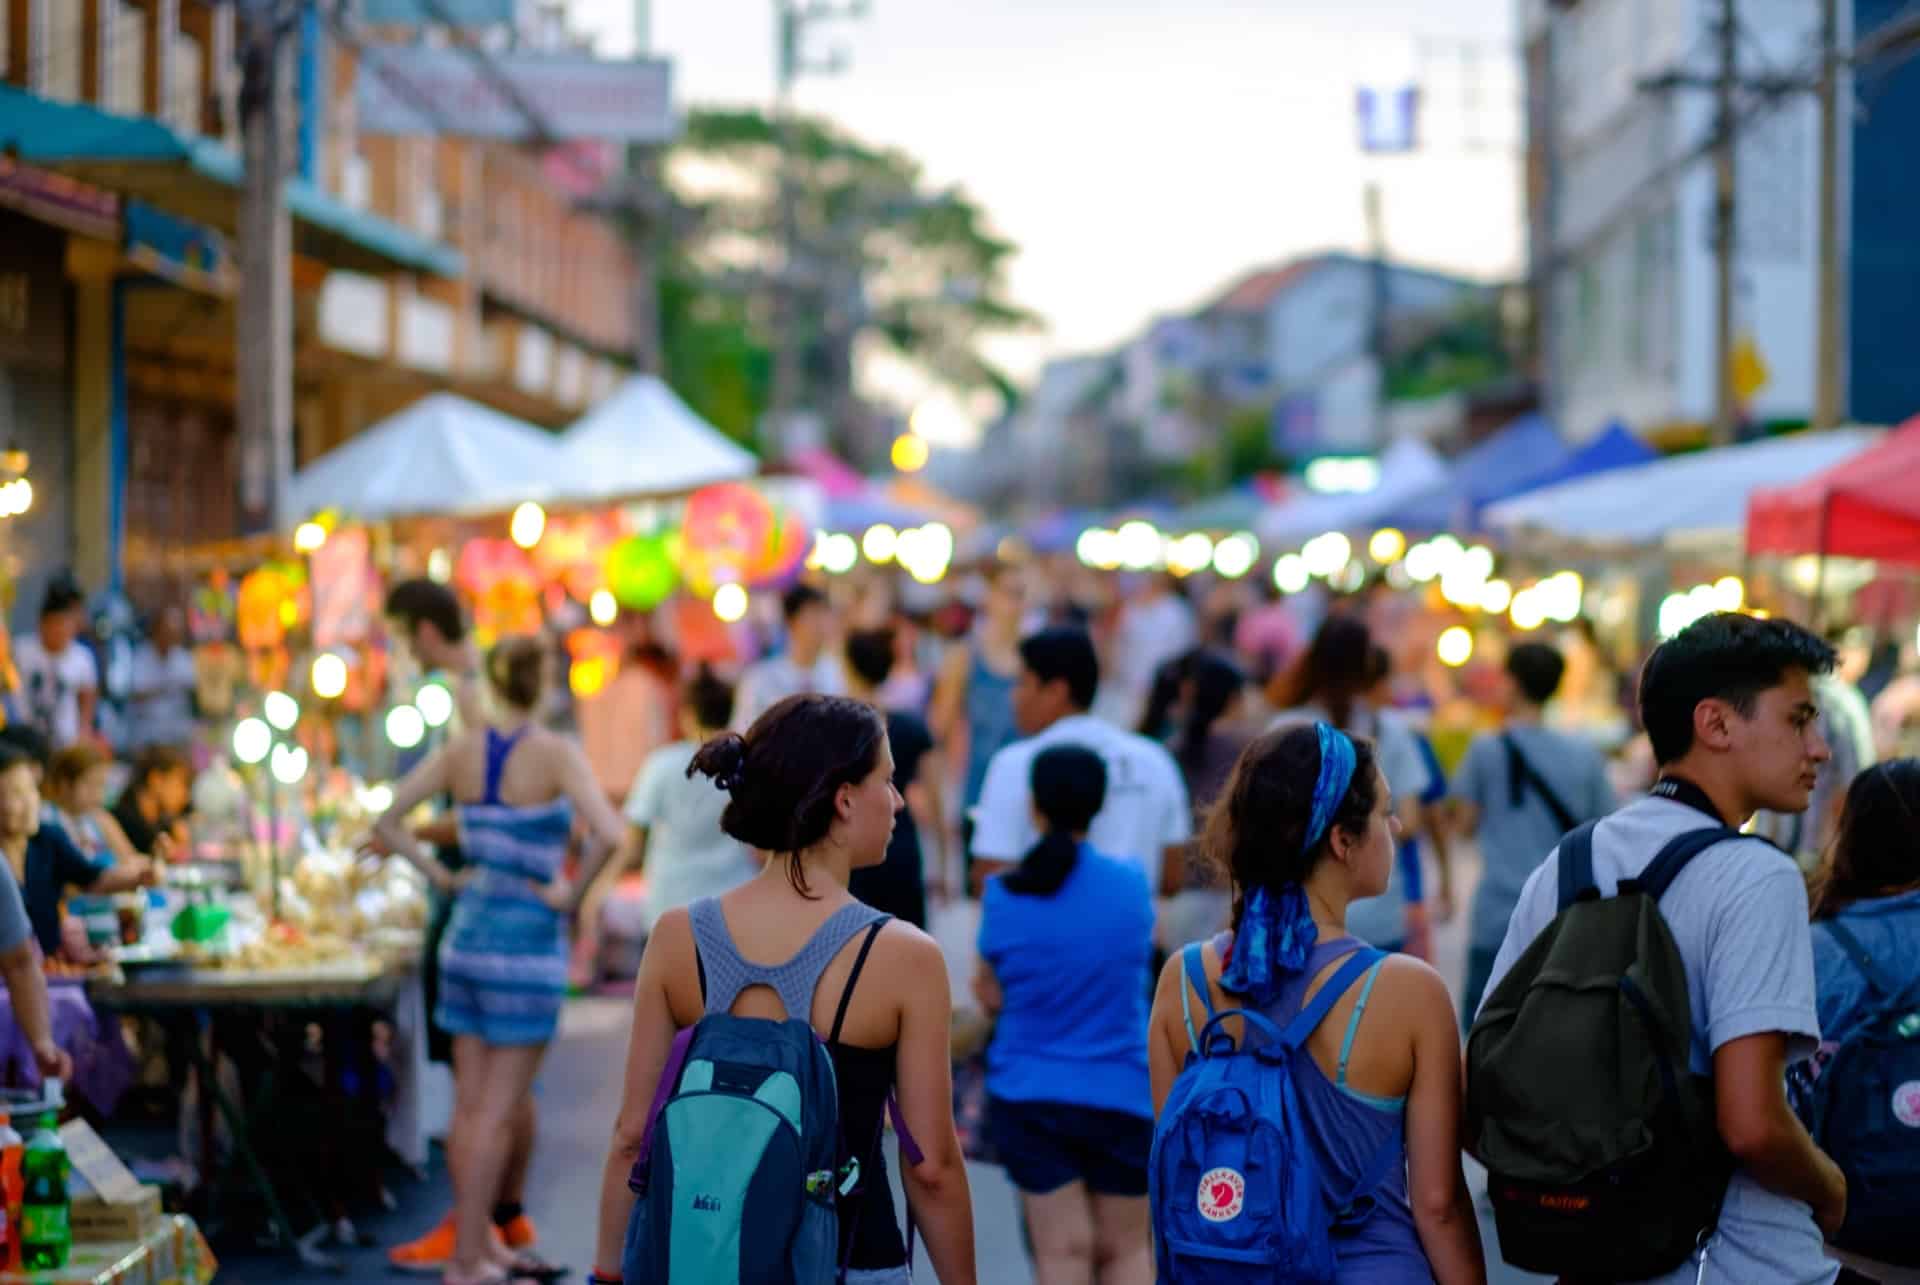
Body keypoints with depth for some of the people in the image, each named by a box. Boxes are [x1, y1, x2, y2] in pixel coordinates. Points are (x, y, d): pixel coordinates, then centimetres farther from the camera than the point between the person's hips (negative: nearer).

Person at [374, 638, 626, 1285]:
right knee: (499, 1113, 0)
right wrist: (572, 892, -12)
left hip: (467, 934, 6)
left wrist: (439, 874, 8)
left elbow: (387, 822, 4)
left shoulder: (461, 751, 2)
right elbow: (609, 833, -26)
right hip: (528, 944, -5)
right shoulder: (556, 755, -13)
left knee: (469, 1105, 13)